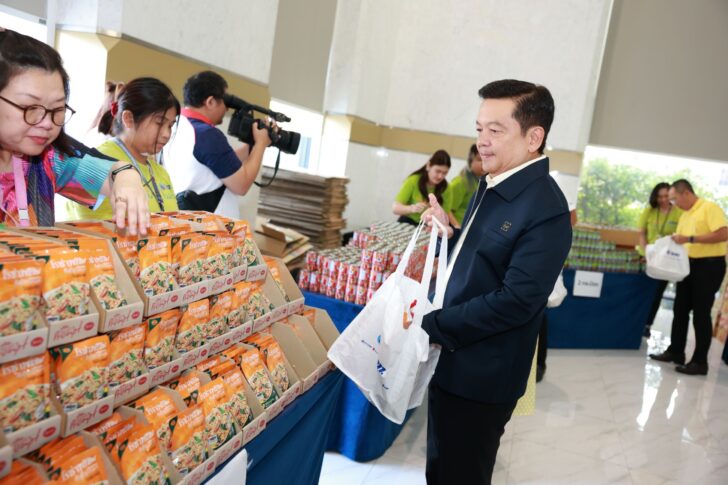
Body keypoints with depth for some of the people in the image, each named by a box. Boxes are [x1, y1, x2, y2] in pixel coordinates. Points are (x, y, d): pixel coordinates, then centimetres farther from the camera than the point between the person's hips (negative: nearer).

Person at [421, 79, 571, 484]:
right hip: (450, 361, 9)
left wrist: (431, 326, -21)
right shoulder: (493, 185, 7)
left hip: (480, 376, -9)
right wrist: (450, 232, -3)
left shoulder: (545, 211, -23)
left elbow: (514, 302, -27)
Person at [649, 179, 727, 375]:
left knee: (701, 314, -3)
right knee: (680, 310, 11)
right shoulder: (684, 215, 13)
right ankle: (675, 352, 22)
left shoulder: (710, 208, -12)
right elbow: (681, 242, 16)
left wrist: (690, 239, -25)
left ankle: (700, 362, 5)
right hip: (689, 265, 8)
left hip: (709, 266, -8)